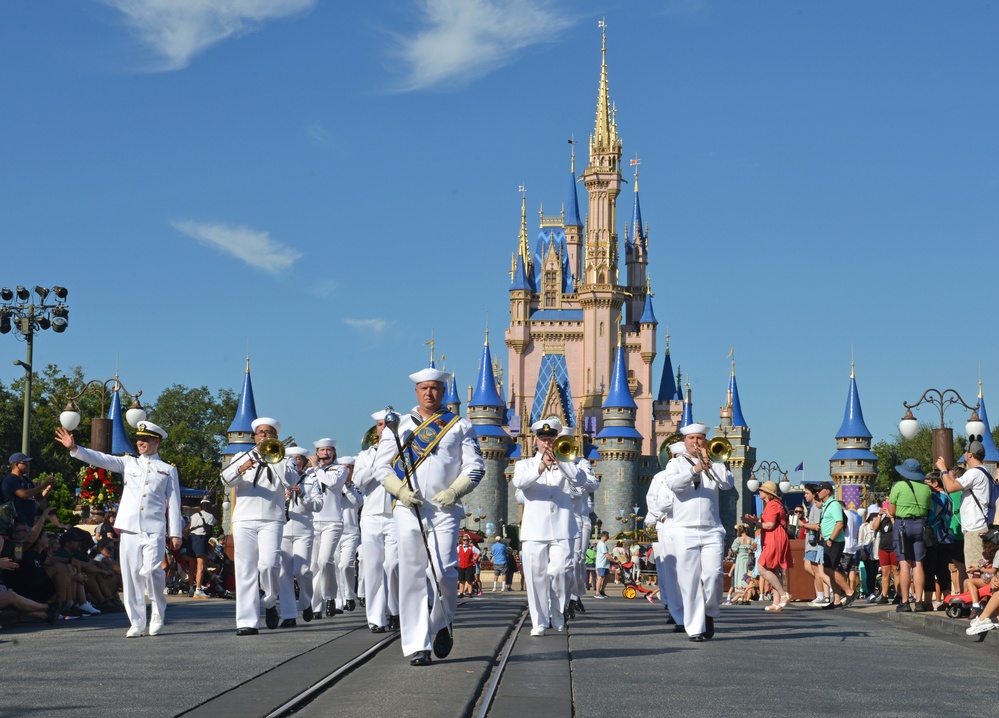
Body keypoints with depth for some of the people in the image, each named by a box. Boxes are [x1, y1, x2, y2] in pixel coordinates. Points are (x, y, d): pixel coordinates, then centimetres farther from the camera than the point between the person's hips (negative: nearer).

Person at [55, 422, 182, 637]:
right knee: (131, 576, 0)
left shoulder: (168, 469, 11)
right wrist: (74, 448, -12)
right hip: (129, 528, 2)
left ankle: (158, 610, 8)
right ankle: (137, 623, 7)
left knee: (151, 570, -17)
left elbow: (174, 503, 8)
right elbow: (101, 459, 3)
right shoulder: (128, 463, 15)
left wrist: (175, 533, 2)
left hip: (154, 530, -2)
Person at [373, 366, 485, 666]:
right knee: (412, 576, -2)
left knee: (444, 572, -12)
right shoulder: (399, 425, 12)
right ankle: (416, 645, 3)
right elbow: (381, 465, 9)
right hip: (408, 511, 1)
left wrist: (455, 491, -10)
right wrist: (400, 490, -8)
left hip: (445, 511, -1)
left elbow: (475, 466, 6)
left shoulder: (459, 426, 10)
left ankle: (441, 624, 16)